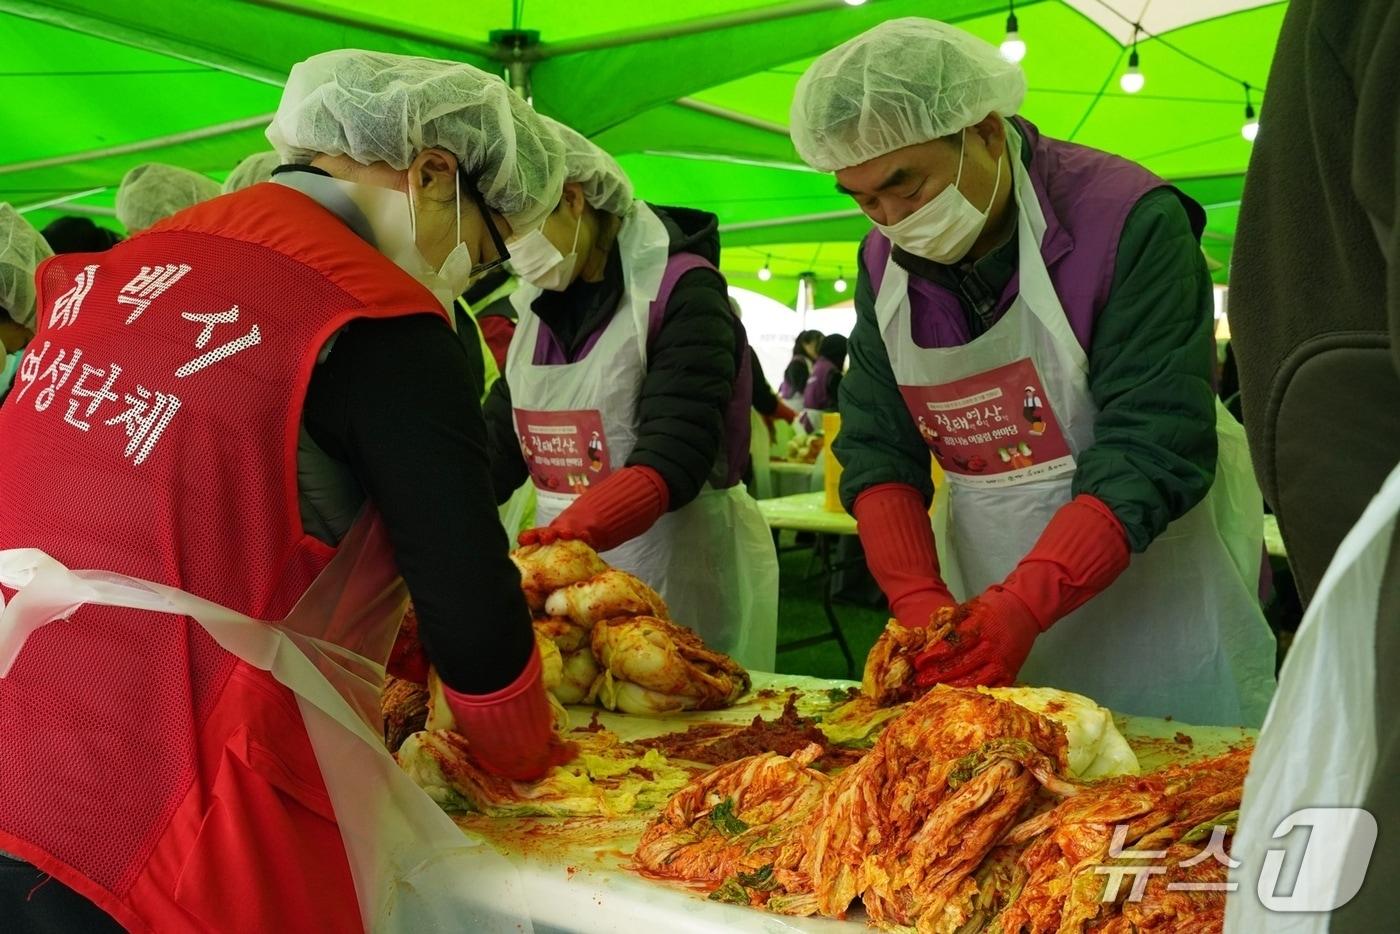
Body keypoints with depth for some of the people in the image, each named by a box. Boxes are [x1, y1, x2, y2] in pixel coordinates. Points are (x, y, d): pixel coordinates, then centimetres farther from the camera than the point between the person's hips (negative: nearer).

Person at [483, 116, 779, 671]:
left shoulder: (680, 289, -12)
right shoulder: (540, 305, 11)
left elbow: (671, 462, -23)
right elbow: (497, 444, 7)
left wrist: (556, 537, -36)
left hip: (682, 571, -6)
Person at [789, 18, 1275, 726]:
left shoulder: (1128, 220, -19)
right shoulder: (884, 263, -1)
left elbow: (1153, 453, -24)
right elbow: (876, 453, -3)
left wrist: (1021, 605, -34)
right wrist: (920, 603, -19)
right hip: (985, 612, 5)